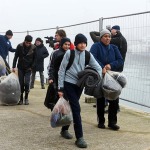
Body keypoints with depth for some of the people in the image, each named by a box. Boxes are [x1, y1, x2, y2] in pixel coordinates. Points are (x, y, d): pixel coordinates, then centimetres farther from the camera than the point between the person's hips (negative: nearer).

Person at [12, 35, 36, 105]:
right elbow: (16, 57, -3)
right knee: (21, 83, 3)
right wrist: (14, 66, -6)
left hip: (28, 68, -1)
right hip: (20, 68, 1)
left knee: (26, 83, -10)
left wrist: (31, 67, -6)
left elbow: (34, 58, 0)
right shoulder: (19, 46, -8)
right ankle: (21, 98, 13)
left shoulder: (33, 48, -9)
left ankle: (26, 98, 5)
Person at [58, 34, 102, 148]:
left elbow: (98, 68, 5)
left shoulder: (88, 55, 3)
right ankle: (79, 137, -9)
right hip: (69, 83, -4)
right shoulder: (69, 53, -7)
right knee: (76, 108, -11)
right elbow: (61, 71, -5)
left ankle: (64, 129, 34)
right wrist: (60, 88, -8)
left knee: (72, 107, 15)